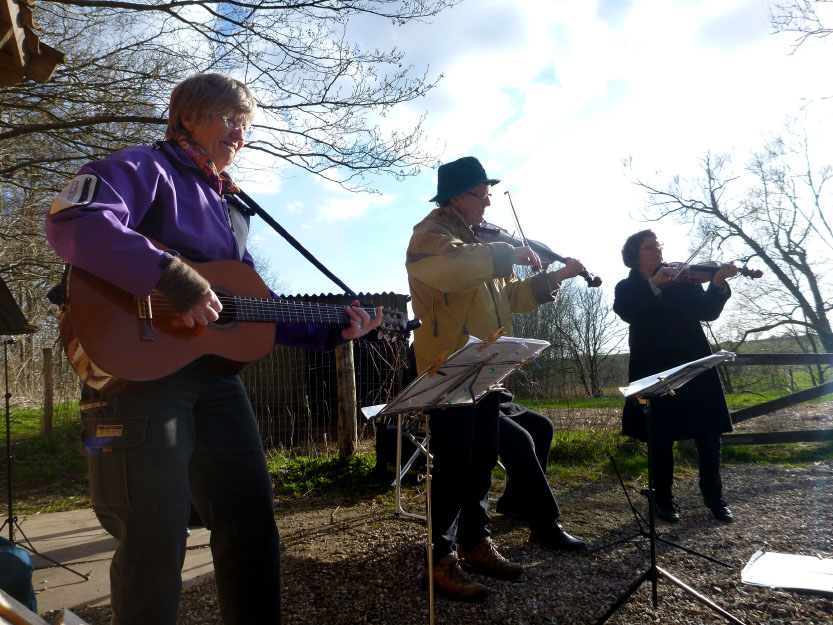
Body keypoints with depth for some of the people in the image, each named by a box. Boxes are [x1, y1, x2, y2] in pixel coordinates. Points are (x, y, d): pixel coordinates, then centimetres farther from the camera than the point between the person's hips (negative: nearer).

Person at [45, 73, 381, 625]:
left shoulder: (230, 206, 23)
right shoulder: (145, 168, 0)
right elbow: (73, 223, -21)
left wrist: (329, 331, 12)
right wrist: (173, 276, -29)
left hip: (215, 368, 8)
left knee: (253, 520, 9)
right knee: (156, 536, -4)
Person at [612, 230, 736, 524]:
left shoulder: (683, 280, 9)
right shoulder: (628, 288, 6)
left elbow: (707, 312, -3)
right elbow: (627, 312, -17)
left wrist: (718, 284, -20)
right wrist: (653, 284, -28)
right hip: (654, 371, -1)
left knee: (708, 434, 3)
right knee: (662, 437, 2)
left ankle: (714, 497, 19)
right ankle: (663, 498, 17)